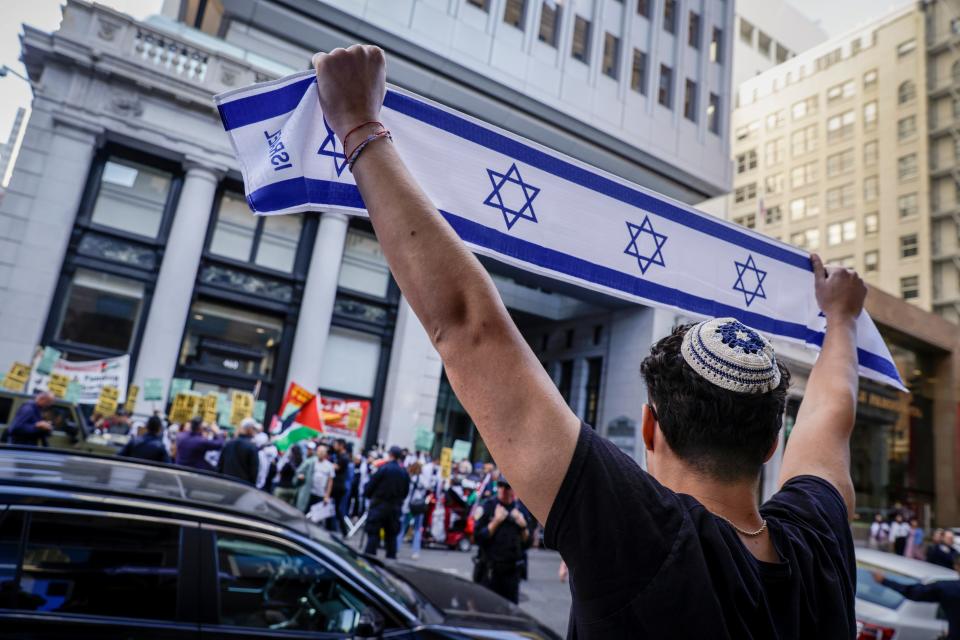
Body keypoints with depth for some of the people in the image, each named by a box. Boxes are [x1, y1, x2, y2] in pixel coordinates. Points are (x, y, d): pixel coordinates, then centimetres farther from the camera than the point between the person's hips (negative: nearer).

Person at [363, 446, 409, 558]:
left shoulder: (384, 468, -13)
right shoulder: (405, 472, 3)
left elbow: (371, 484, -10)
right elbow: (406, 491, 7)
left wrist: (367, 494, 8)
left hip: (379, 504, -5)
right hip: (395, 507, 5)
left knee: (373, 532, 0)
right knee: (391, 534, 14)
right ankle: (391, 556, 18)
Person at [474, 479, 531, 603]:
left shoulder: (521, 510, 7)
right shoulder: (488, 506, -3)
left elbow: (527, 543, 9)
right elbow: (478, 538, -9)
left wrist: (523, 526, -7)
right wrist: (496, 521, -16)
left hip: (512, 570, 3)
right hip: (490, 570, -3)